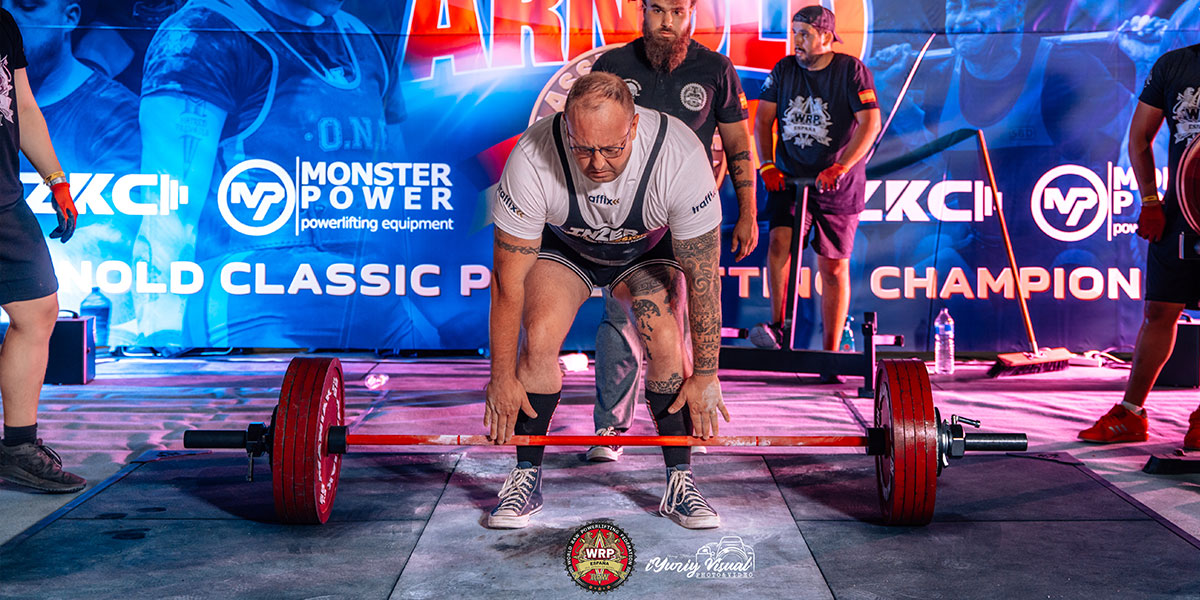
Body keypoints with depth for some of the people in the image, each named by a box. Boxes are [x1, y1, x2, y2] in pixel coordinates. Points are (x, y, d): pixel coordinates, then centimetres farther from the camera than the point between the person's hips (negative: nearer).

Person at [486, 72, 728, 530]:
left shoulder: (680, 157, -36)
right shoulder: (532, 160, -36)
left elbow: (703, 275, -26)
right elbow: (508, 278, -26)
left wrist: (705, 374, -21)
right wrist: (502, 377, -22)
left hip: (647, 249, 0)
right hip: (562, 246, 0)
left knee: (667, 343, -21)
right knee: (539, 337, -21)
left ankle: (679, 483, -3)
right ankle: (526, 478, -3)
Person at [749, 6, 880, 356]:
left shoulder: (851, 70, -6)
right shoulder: (784, 69, 5)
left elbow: (870, 123, -14)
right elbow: (763, 119, 6)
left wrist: (840, 168, -25)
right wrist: (767, 165, -8)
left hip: (838, 185, -2)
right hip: (789, 177, 3)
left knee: (833, 267, 2)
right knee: (779, 241, -23)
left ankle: (830, 352, 11)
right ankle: (778, 326, -15)